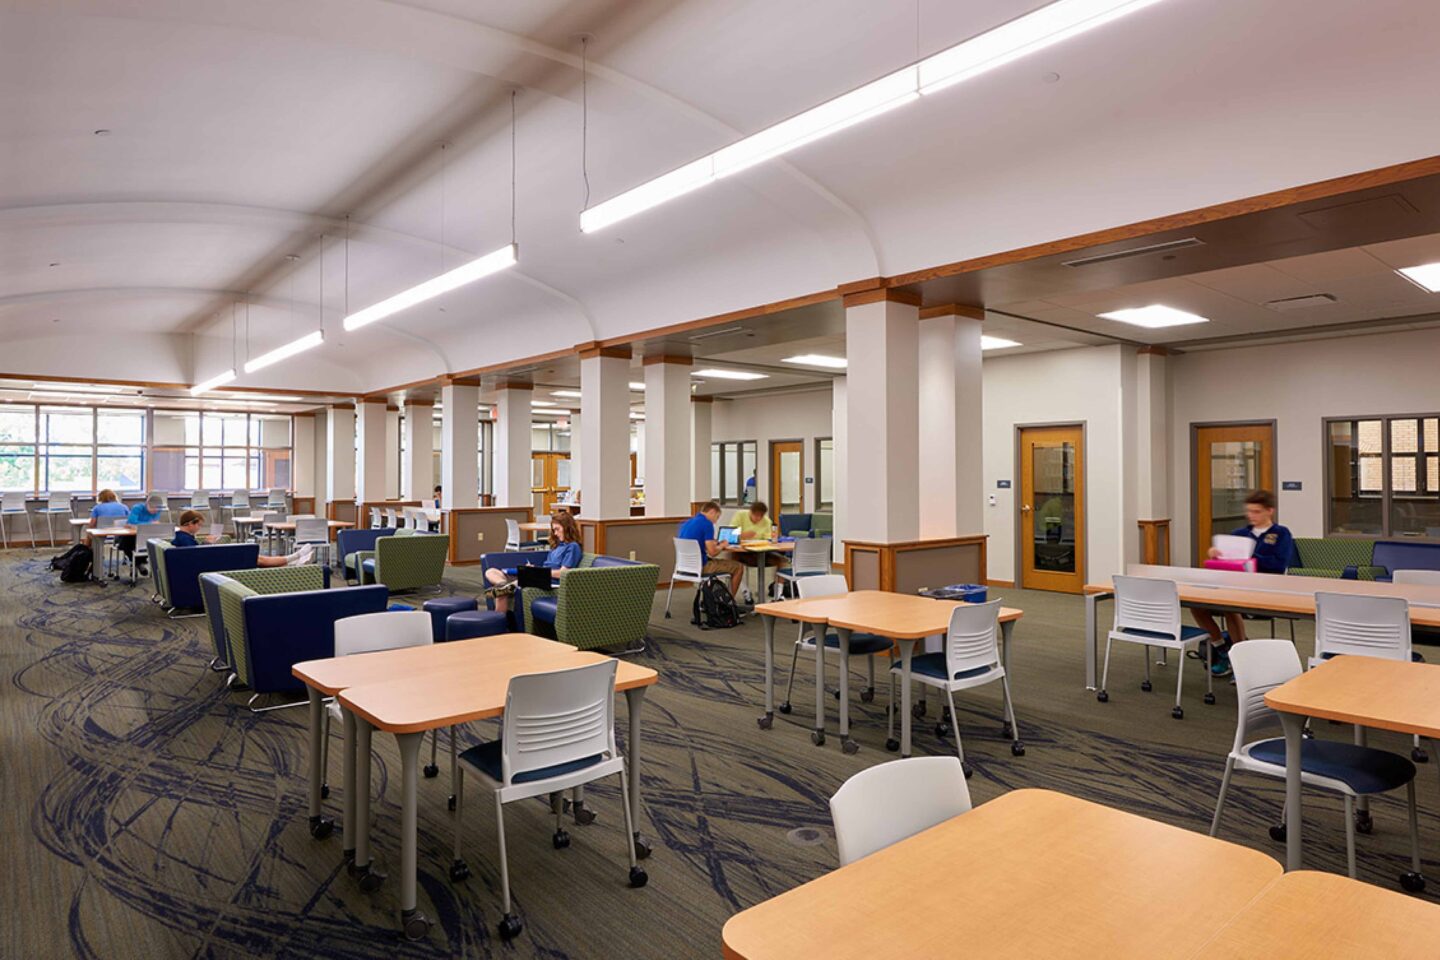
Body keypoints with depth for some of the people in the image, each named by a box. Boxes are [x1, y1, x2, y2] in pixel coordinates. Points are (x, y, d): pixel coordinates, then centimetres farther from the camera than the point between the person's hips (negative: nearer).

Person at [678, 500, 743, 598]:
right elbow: (712, 552, -19)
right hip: (700, 567, -9)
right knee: (738, 567, 5)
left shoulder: (686, 523, 11)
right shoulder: (707, 524, -14)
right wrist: (722, 546, 2)